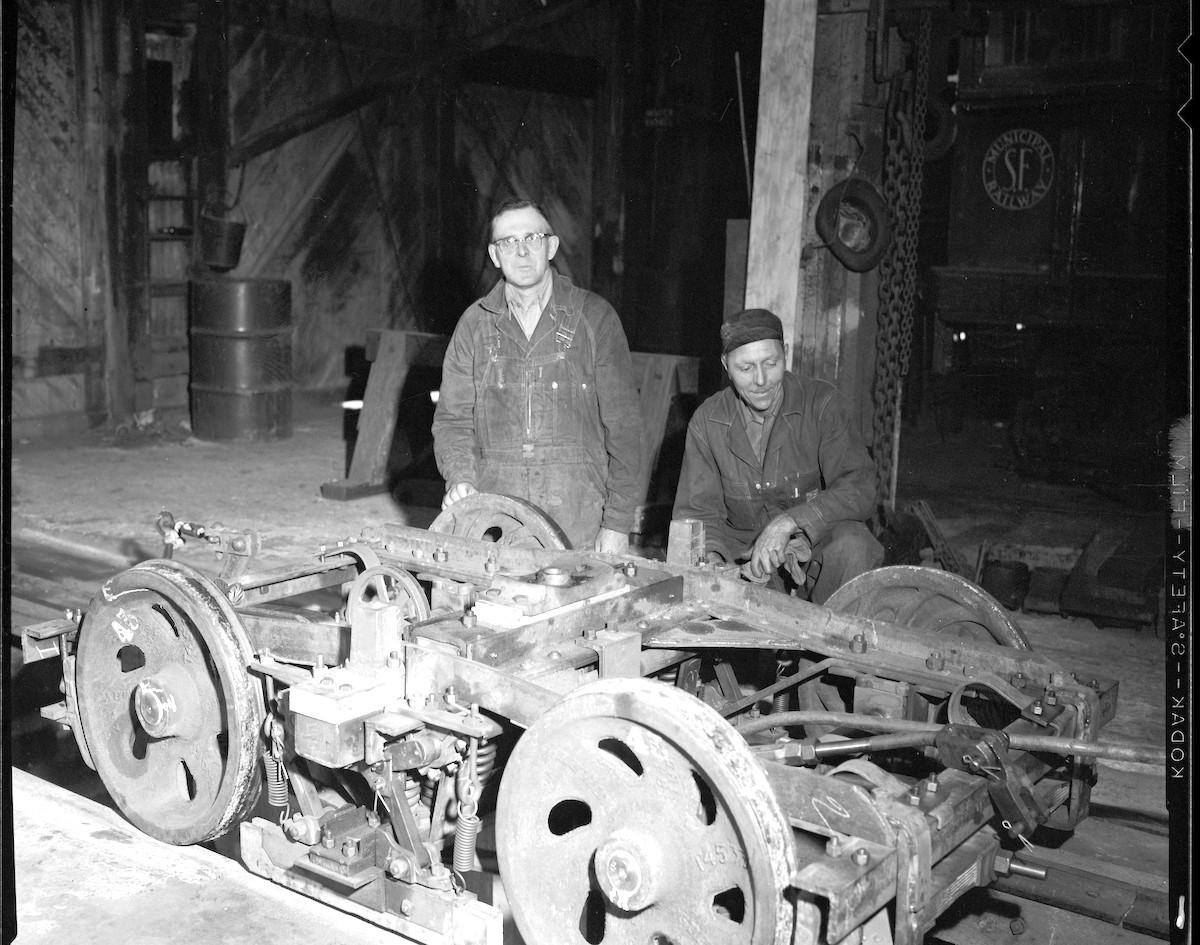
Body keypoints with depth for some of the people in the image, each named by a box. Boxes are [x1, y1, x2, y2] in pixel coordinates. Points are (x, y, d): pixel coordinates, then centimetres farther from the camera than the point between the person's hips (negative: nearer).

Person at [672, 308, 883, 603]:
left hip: (817, 541, -2)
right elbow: (697, 513, -1)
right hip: (743, 550, 2)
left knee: (851, 545, -33)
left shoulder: (822, 403, -10)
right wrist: (713, 557, -24)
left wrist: (788, 522, -33)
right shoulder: (706, 421, -2)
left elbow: (859, 490, -19)